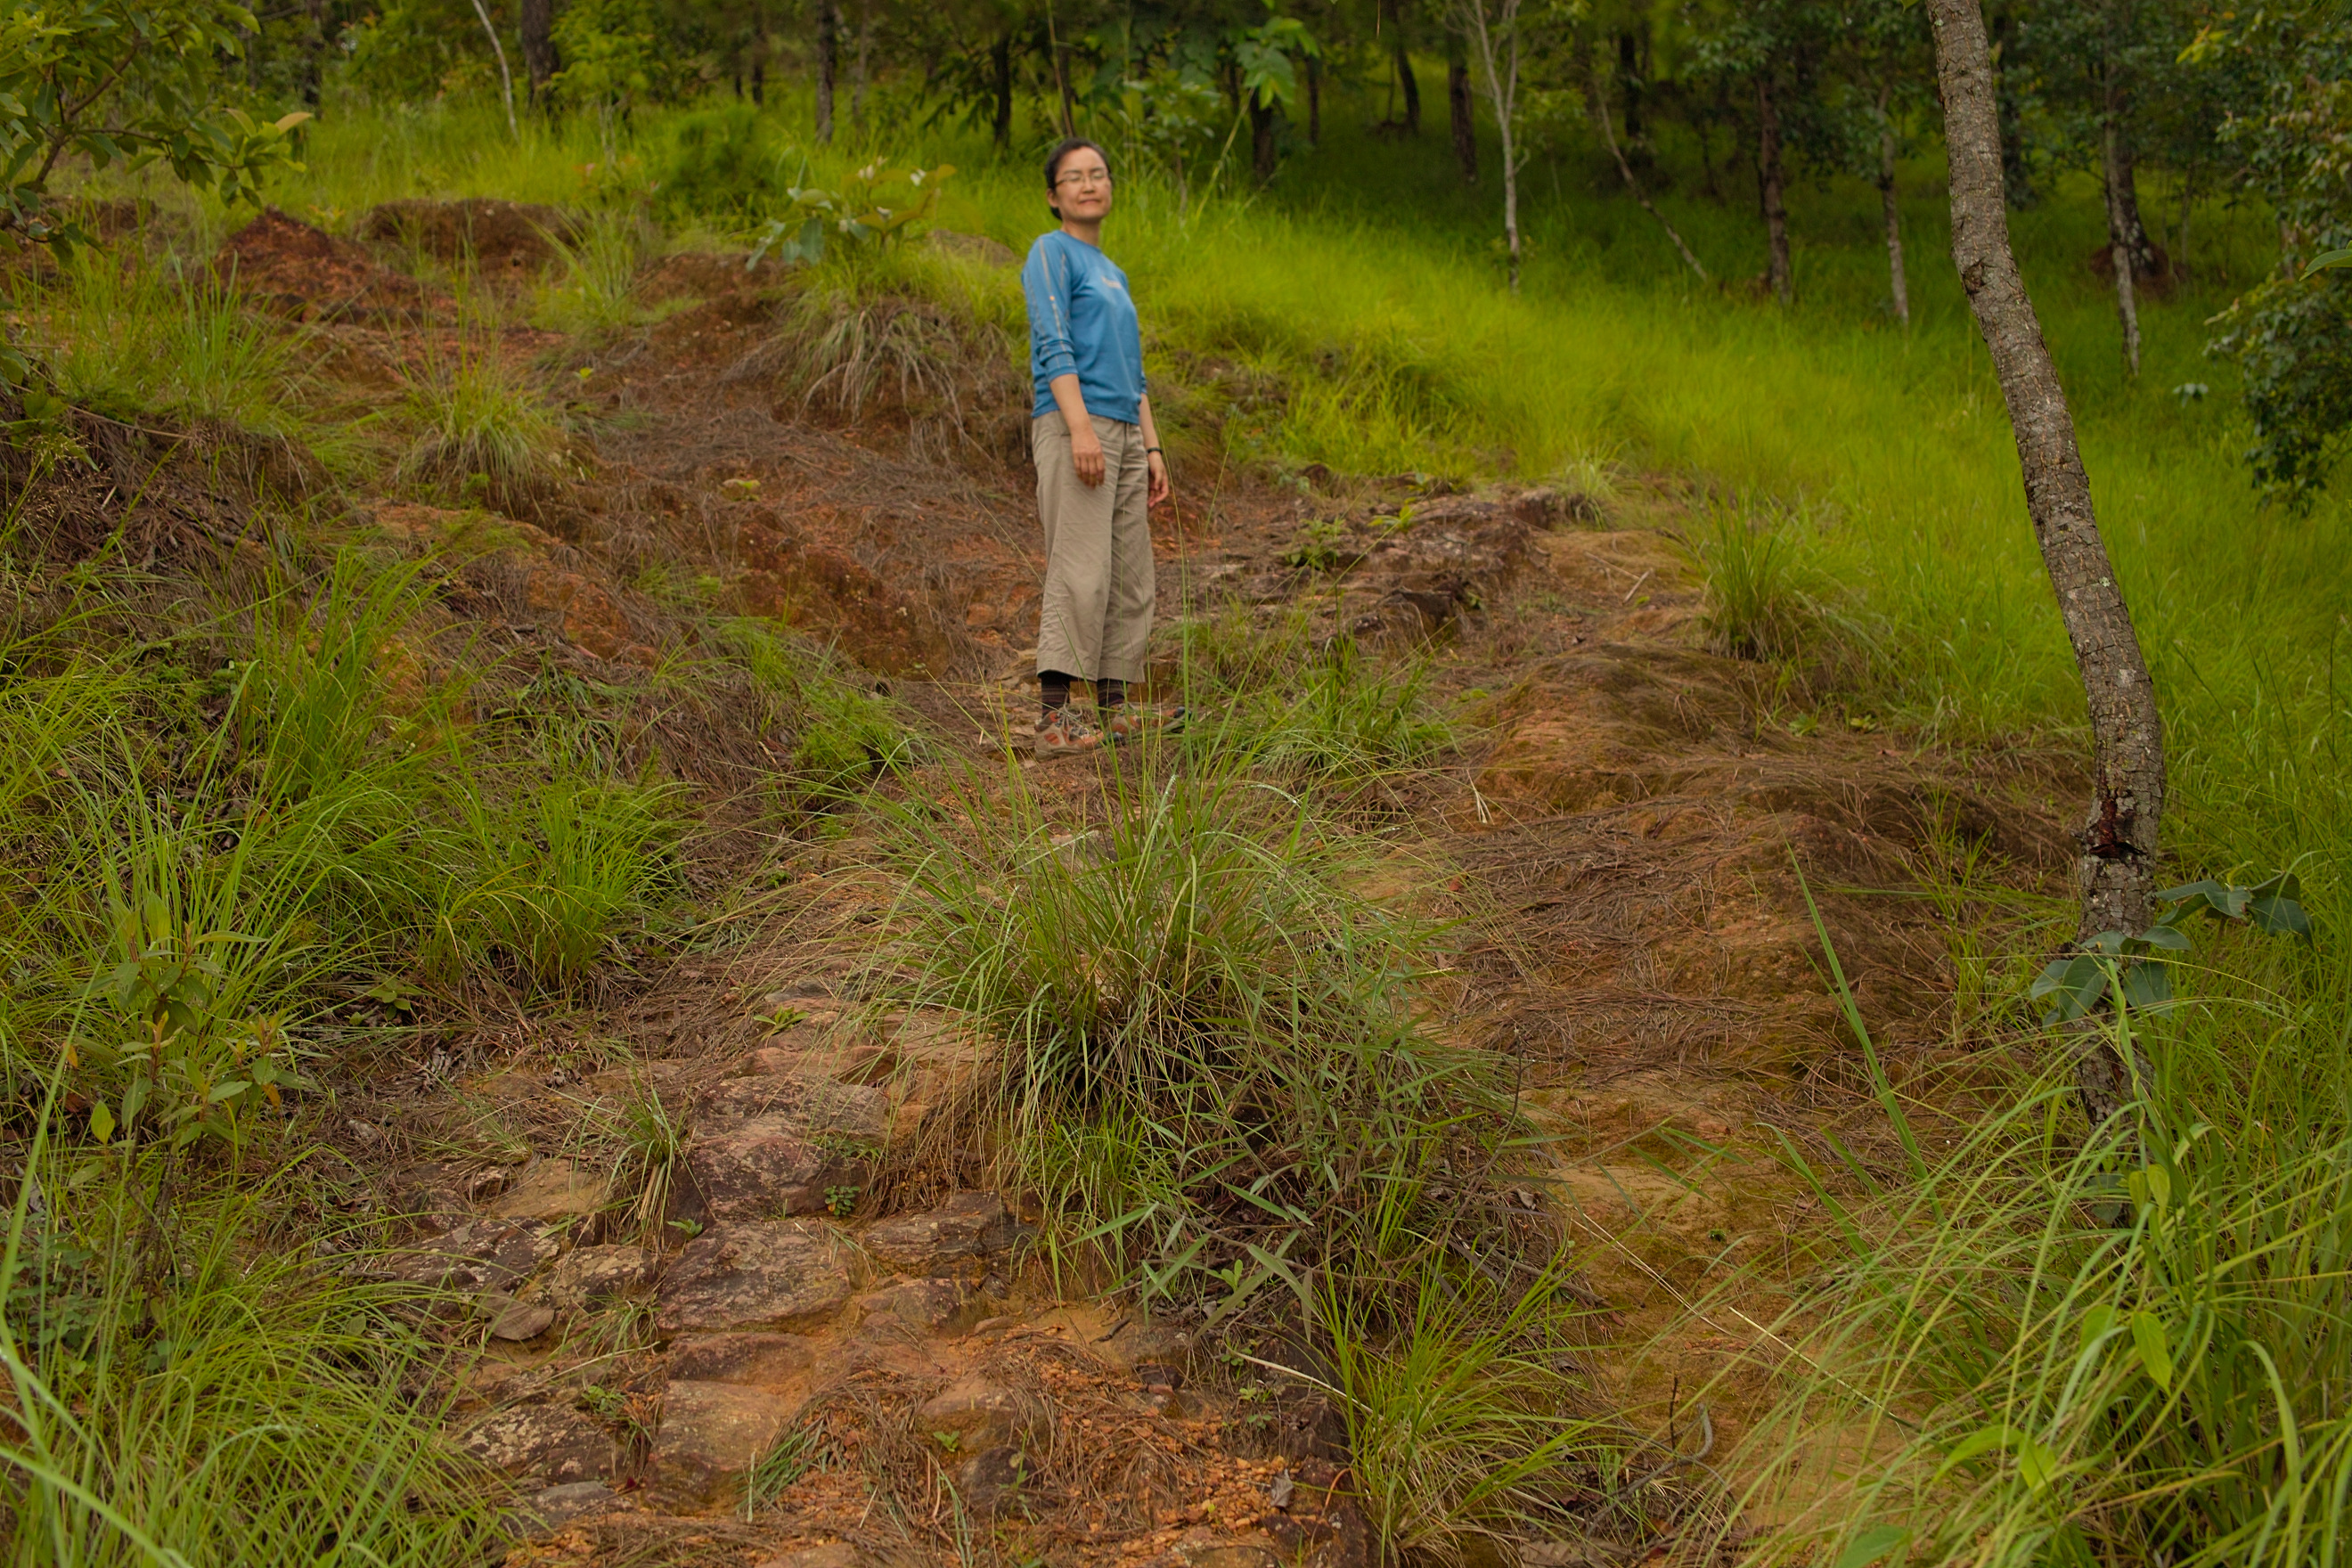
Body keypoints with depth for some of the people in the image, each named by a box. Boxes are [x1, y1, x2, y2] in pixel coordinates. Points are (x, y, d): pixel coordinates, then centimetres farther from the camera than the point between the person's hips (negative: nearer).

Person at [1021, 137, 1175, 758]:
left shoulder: (1113, 275, 25)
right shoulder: (1050, 252, 1)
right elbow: (1054, 344, -11)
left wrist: (1152, 449, 15)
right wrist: (1080, 427, -22)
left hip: (1122, 433, 8)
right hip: (1070, 425, -8)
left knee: (1130, 576, 5)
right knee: (1081, 571, -17)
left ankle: (1115, 707, 9)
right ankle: (1054, 717, -21)